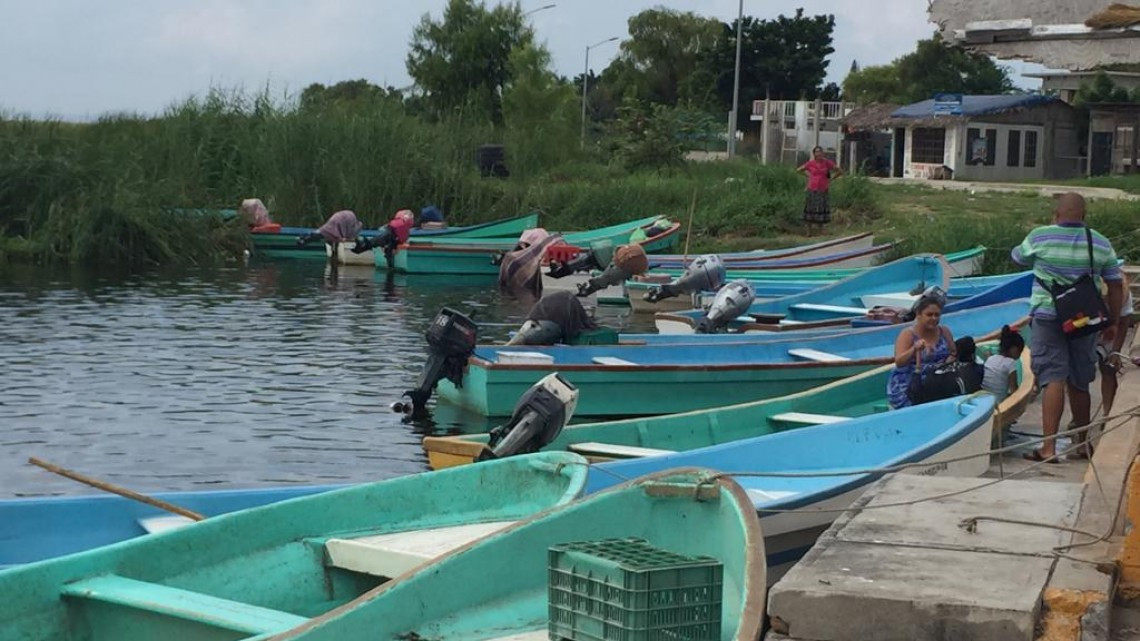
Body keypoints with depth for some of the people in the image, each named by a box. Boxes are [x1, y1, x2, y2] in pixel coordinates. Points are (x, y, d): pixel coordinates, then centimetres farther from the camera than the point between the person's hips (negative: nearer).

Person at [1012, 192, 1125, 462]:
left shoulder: (1039, 237, -6)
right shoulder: (1100, 243, 3)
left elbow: (1018, 258, 14)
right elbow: (1116, 286, 5)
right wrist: (1112, 323, 14)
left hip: (1047, 316, -3)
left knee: (1053, 379, -9)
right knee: (1080, 383, 15)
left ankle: (1049, 447, -18)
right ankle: (1082, 444, 28)